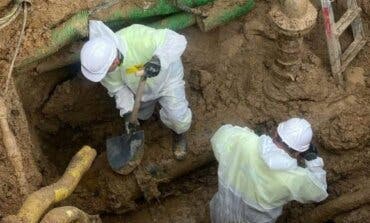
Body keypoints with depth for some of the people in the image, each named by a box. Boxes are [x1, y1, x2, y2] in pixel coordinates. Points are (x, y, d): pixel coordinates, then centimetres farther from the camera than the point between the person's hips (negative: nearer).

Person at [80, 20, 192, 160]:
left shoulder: (137, 38, -47)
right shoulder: (102, 59, -30)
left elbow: (178, 41, -44)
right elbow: (118, 87, -14)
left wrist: (159, 60, -61)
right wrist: (127, 112, -25)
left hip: (166, 74, -4)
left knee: (178, 119, -11)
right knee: (141, 115, 24)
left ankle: (179, 133, 25)